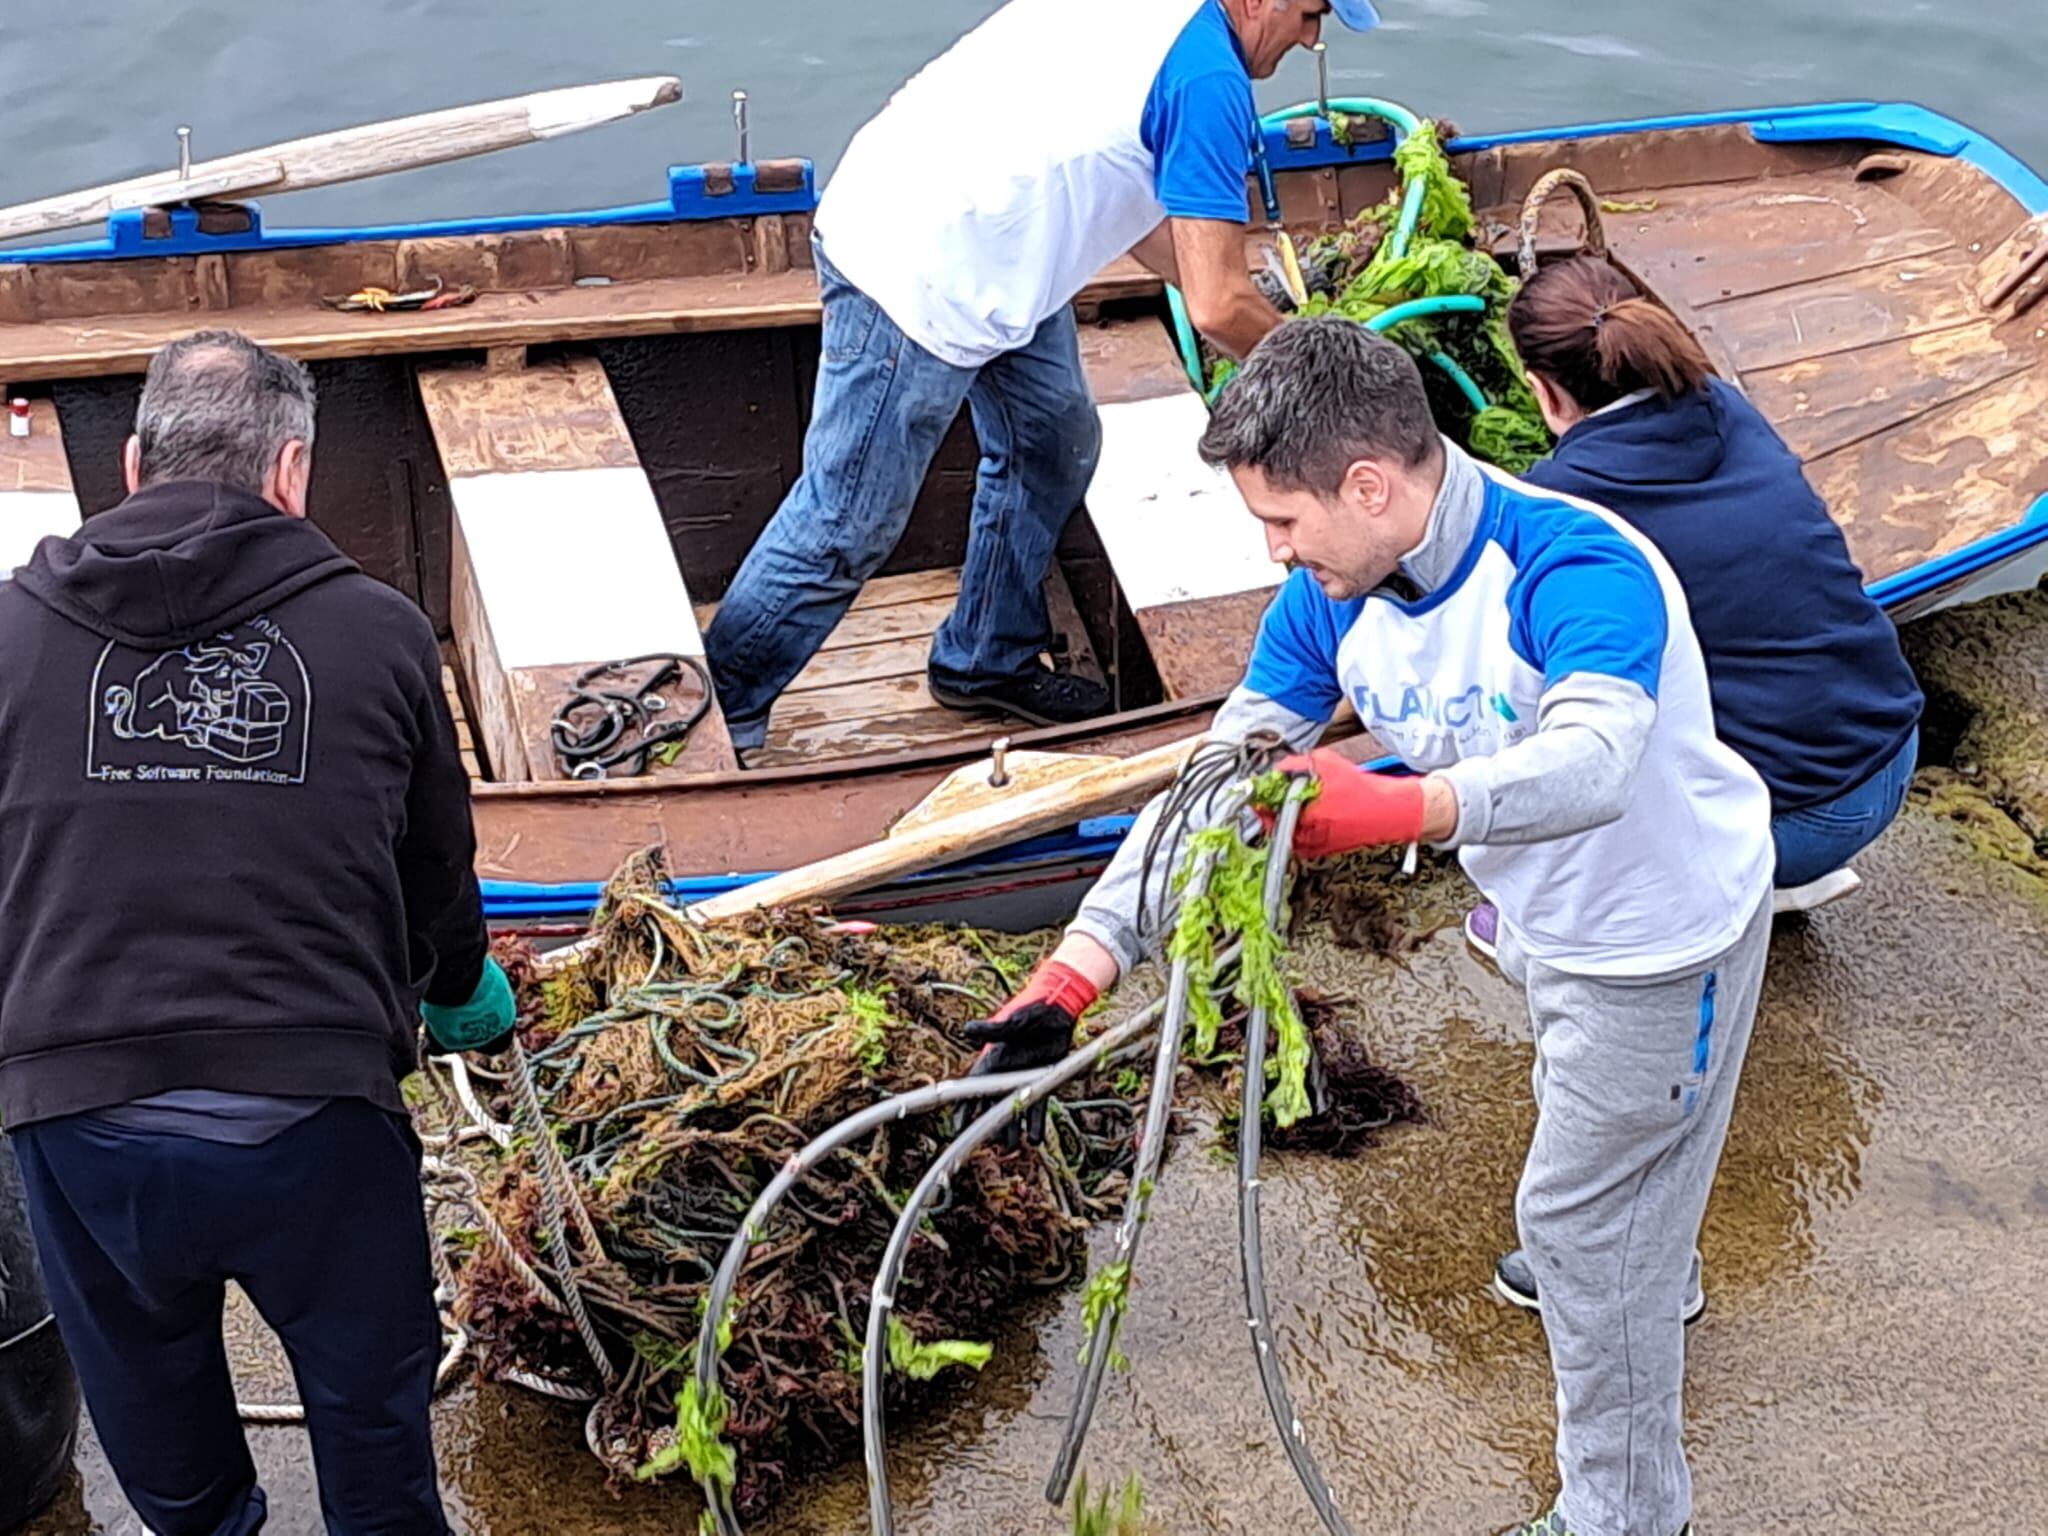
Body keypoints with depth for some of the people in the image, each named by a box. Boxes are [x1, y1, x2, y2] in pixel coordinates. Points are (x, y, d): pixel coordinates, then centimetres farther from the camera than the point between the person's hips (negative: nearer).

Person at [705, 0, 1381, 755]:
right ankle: (719, 715, 11)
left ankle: (984, 661, 31)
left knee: (1052, 444, 17)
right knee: (846, 528, -2)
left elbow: (1126, 205, 20)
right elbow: (1217, 307, -21)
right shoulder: (1210, 80, -19)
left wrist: (1261, 311, 18)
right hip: (912, 275, -10)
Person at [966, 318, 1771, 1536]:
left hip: (1663, 932, -8)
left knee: (1578, 1211, 4)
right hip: (1545, 914, 8)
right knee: (1582, 1114, 33)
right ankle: (1650, 1271, 68)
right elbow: (1217, 783, -18)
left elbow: (1590, 764, -55)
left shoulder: (1576, 570, -38)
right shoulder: (1330, 602, -16)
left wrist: (1387, 809, -70)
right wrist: (1077, 968, -27)